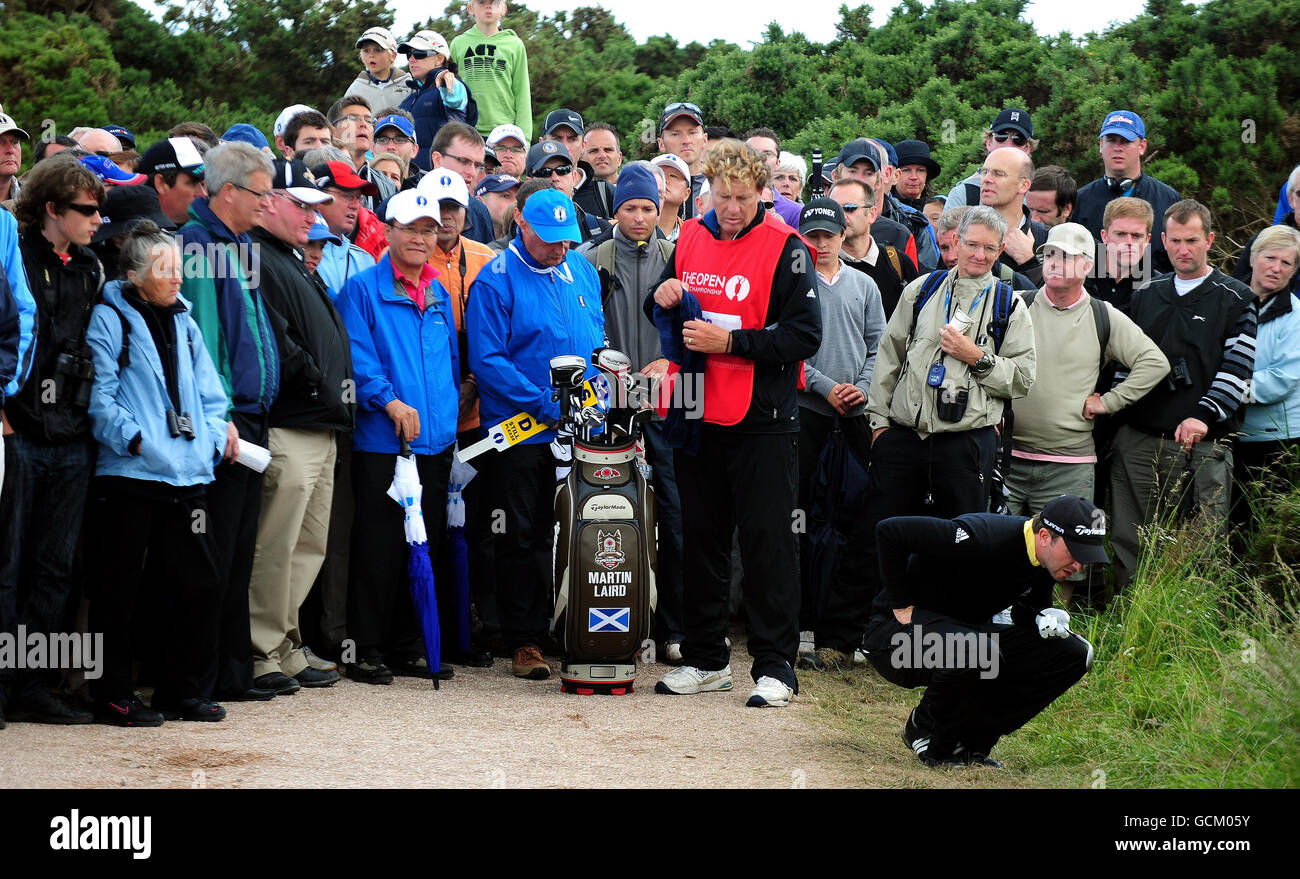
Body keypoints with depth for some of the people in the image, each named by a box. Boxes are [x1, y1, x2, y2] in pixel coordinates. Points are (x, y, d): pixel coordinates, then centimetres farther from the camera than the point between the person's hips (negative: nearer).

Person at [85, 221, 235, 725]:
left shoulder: (183, 323, 17)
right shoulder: (110, 319, -2)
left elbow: (208, 393, 18)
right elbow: (99, 397, -9)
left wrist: (216, 435, 1)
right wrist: (134, 438, -19)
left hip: (186, 475, 6)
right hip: (128, 475, -6)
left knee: (200, 581, 6)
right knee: (119, 589, 0)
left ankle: (186, 691, 17)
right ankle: (113, 697, 10)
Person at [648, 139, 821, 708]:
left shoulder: (784, 248, -8)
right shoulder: (690, 239, 8)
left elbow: (805, 335, -15)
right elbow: (663, 317, 20)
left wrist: (729, 342, -19)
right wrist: (664, 301, -3)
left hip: (761, 421, -6)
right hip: (698, 416, 6)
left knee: (768, 541, -2)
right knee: (701, 538, 12)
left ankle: (775, 666, 4)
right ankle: (706, 660, 23)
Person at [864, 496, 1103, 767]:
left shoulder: (1046, 561, -3)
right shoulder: (982, 538, -28)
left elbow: (1027, 611, 15)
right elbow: (890, 530, -27)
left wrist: (1043, 619, -11)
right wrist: (901, 605, -21)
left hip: (963, 633, 8)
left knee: (1075, 654, -5)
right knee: (978, 652, -40)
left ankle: (970, 741, -1)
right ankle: (924, 729, -9)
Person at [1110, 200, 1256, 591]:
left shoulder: (1235, 299, 3)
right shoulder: (1145, 295, 16)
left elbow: (1238, 368, -6)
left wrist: (1204, 416, -18)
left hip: (1203, 443, -4)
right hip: (1138, 438, 4)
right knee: (1130, 543, 5)